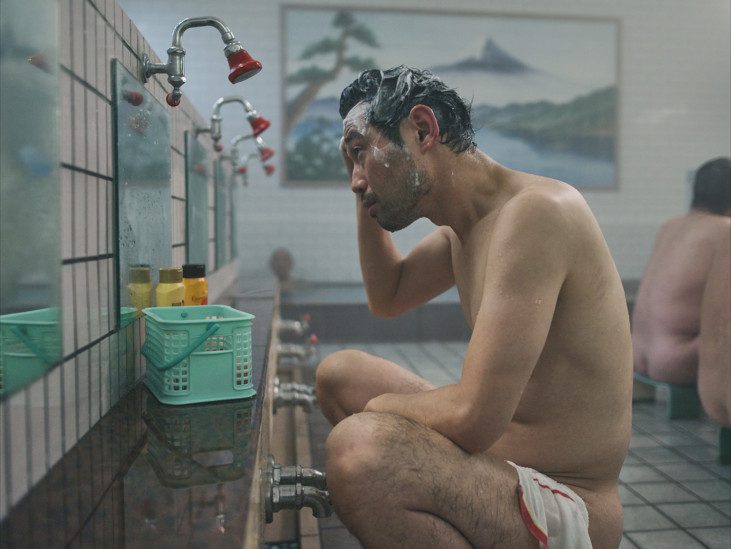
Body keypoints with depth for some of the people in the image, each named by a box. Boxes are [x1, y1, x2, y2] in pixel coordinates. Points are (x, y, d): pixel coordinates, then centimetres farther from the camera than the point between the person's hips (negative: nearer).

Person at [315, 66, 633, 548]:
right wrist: (366, 201, 10)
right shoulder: (461, 227, 5)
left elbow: (472, 419, -29)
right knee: (338, 373, 15)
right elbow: (388, 299, 22)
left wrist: (379, 405, -9)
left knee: (357, 445, -34)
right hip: (502, 461, 9)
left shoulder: (534, 211, -24)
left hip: (565, 502, -9)